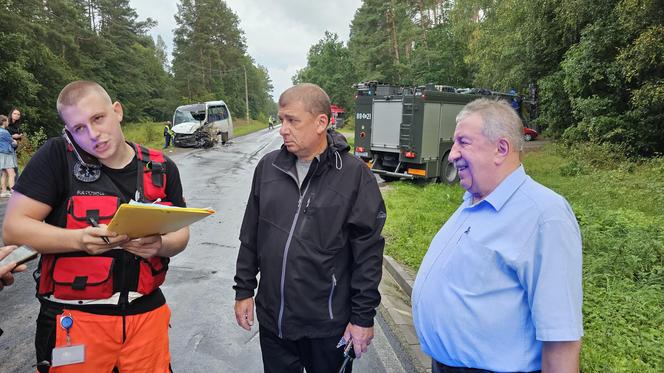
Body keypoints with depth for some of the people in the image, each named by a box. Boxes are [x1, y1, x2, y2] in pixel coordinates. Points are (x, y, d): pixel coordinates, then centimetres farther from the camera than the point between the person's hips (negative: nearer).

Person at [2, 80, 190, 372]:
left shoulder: (161, 168, 0)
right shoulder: (57, 156, -10)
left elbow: (180, 233, 6)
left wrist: (160, 245, -17)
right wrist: (79, 239, -27)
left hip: (147, 312, 3)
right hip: (76, 318, -2)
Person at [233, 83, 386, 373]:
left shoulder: (354, 175, -12)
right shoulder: (268, 167, 1)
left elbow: (368, 251, -10)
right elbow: (250, 236, 9)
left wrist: (363, 316, -9)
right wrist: (243, 290, 9)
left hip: (328, 324, -3)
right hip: (271, 318, 4)